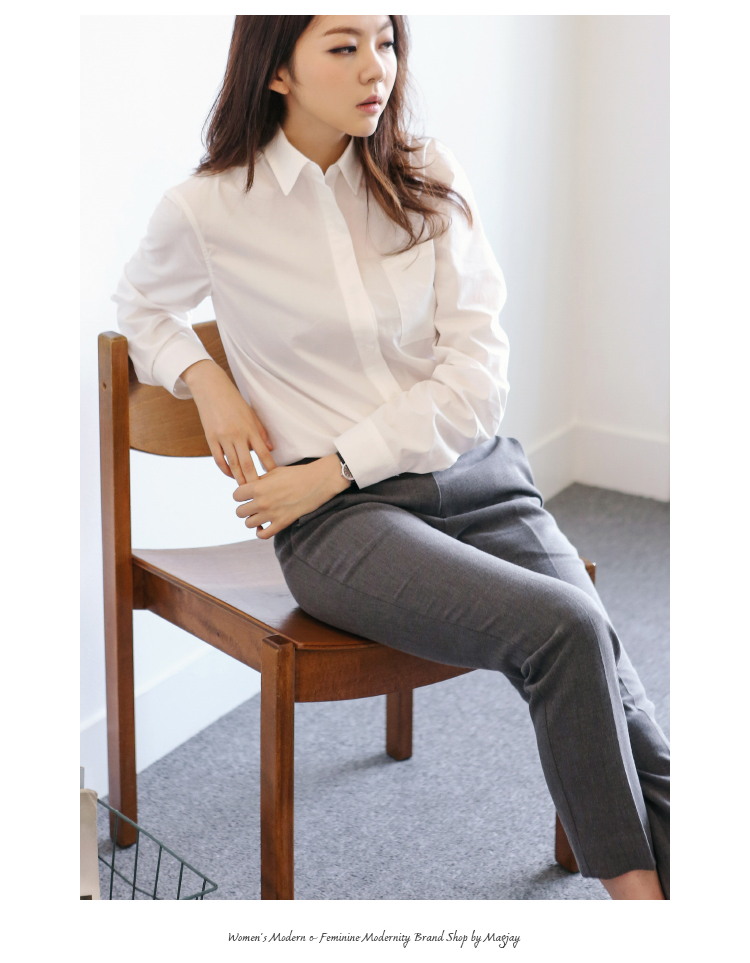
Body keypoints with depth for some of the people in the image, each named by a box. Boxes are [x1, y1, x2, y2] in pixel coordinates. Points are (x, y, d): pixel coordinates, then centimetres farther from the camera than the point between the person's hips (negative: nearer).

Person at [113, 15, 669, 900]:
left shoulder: (430, 184, 4)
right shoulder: (207, 211, -1)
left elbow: (476, 373, -1)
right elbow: (140, 306, 21)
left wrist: (336, 466, -10)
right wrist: (203, 379, -1)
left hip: (475, 475, 4)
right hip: (338, 522, -3)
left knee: (602, 682, -20)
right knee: (567, 628, -26)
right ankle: (634, 889, -12)